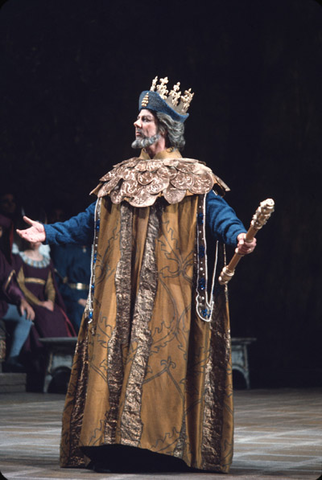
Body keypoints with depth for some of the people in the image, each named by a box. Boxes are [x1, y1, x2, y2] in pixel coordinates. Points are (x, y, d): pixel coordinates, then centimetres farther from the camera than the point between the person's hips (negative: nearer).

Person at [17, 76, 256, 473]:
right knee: (113, 358, -1)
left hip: (167, 292, -5)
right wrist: (49, 233, 15)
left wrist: (237, 235, -31)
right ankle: (115, 444, 1)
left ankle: (163, 446, -5)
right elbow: (90, 222, 22)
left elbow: (219, 213, -11)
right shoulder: (122, 177, 18)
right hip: (120, 292, 5)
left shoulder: (192, 179, 2)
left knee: (161, 359, -9)